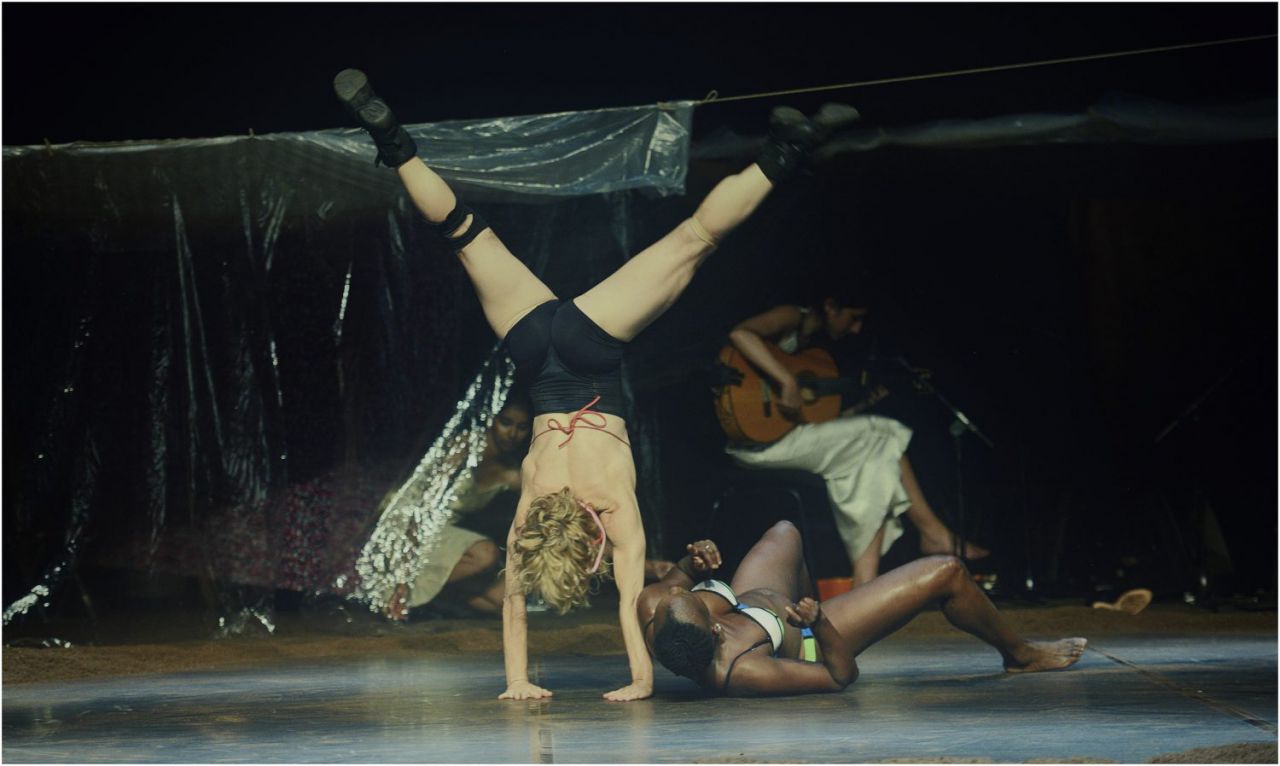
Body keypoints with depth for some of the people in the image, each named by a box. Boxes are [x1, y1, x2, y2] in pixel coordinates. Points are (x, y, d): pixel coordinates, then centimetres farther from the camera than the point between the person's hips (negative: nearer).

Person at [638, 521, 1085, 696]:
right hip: (805, 643, -6)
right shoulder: (740, 670, -45)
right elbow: (840, 676, -29)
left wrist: (690, 564, -25)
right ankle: (1021, 655, 24)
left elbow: (668, 583, -4)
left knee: (785, 533, 33)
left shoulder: (651, 610, -32)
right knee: (945, 573, -6)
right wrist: (819, 623, -43)